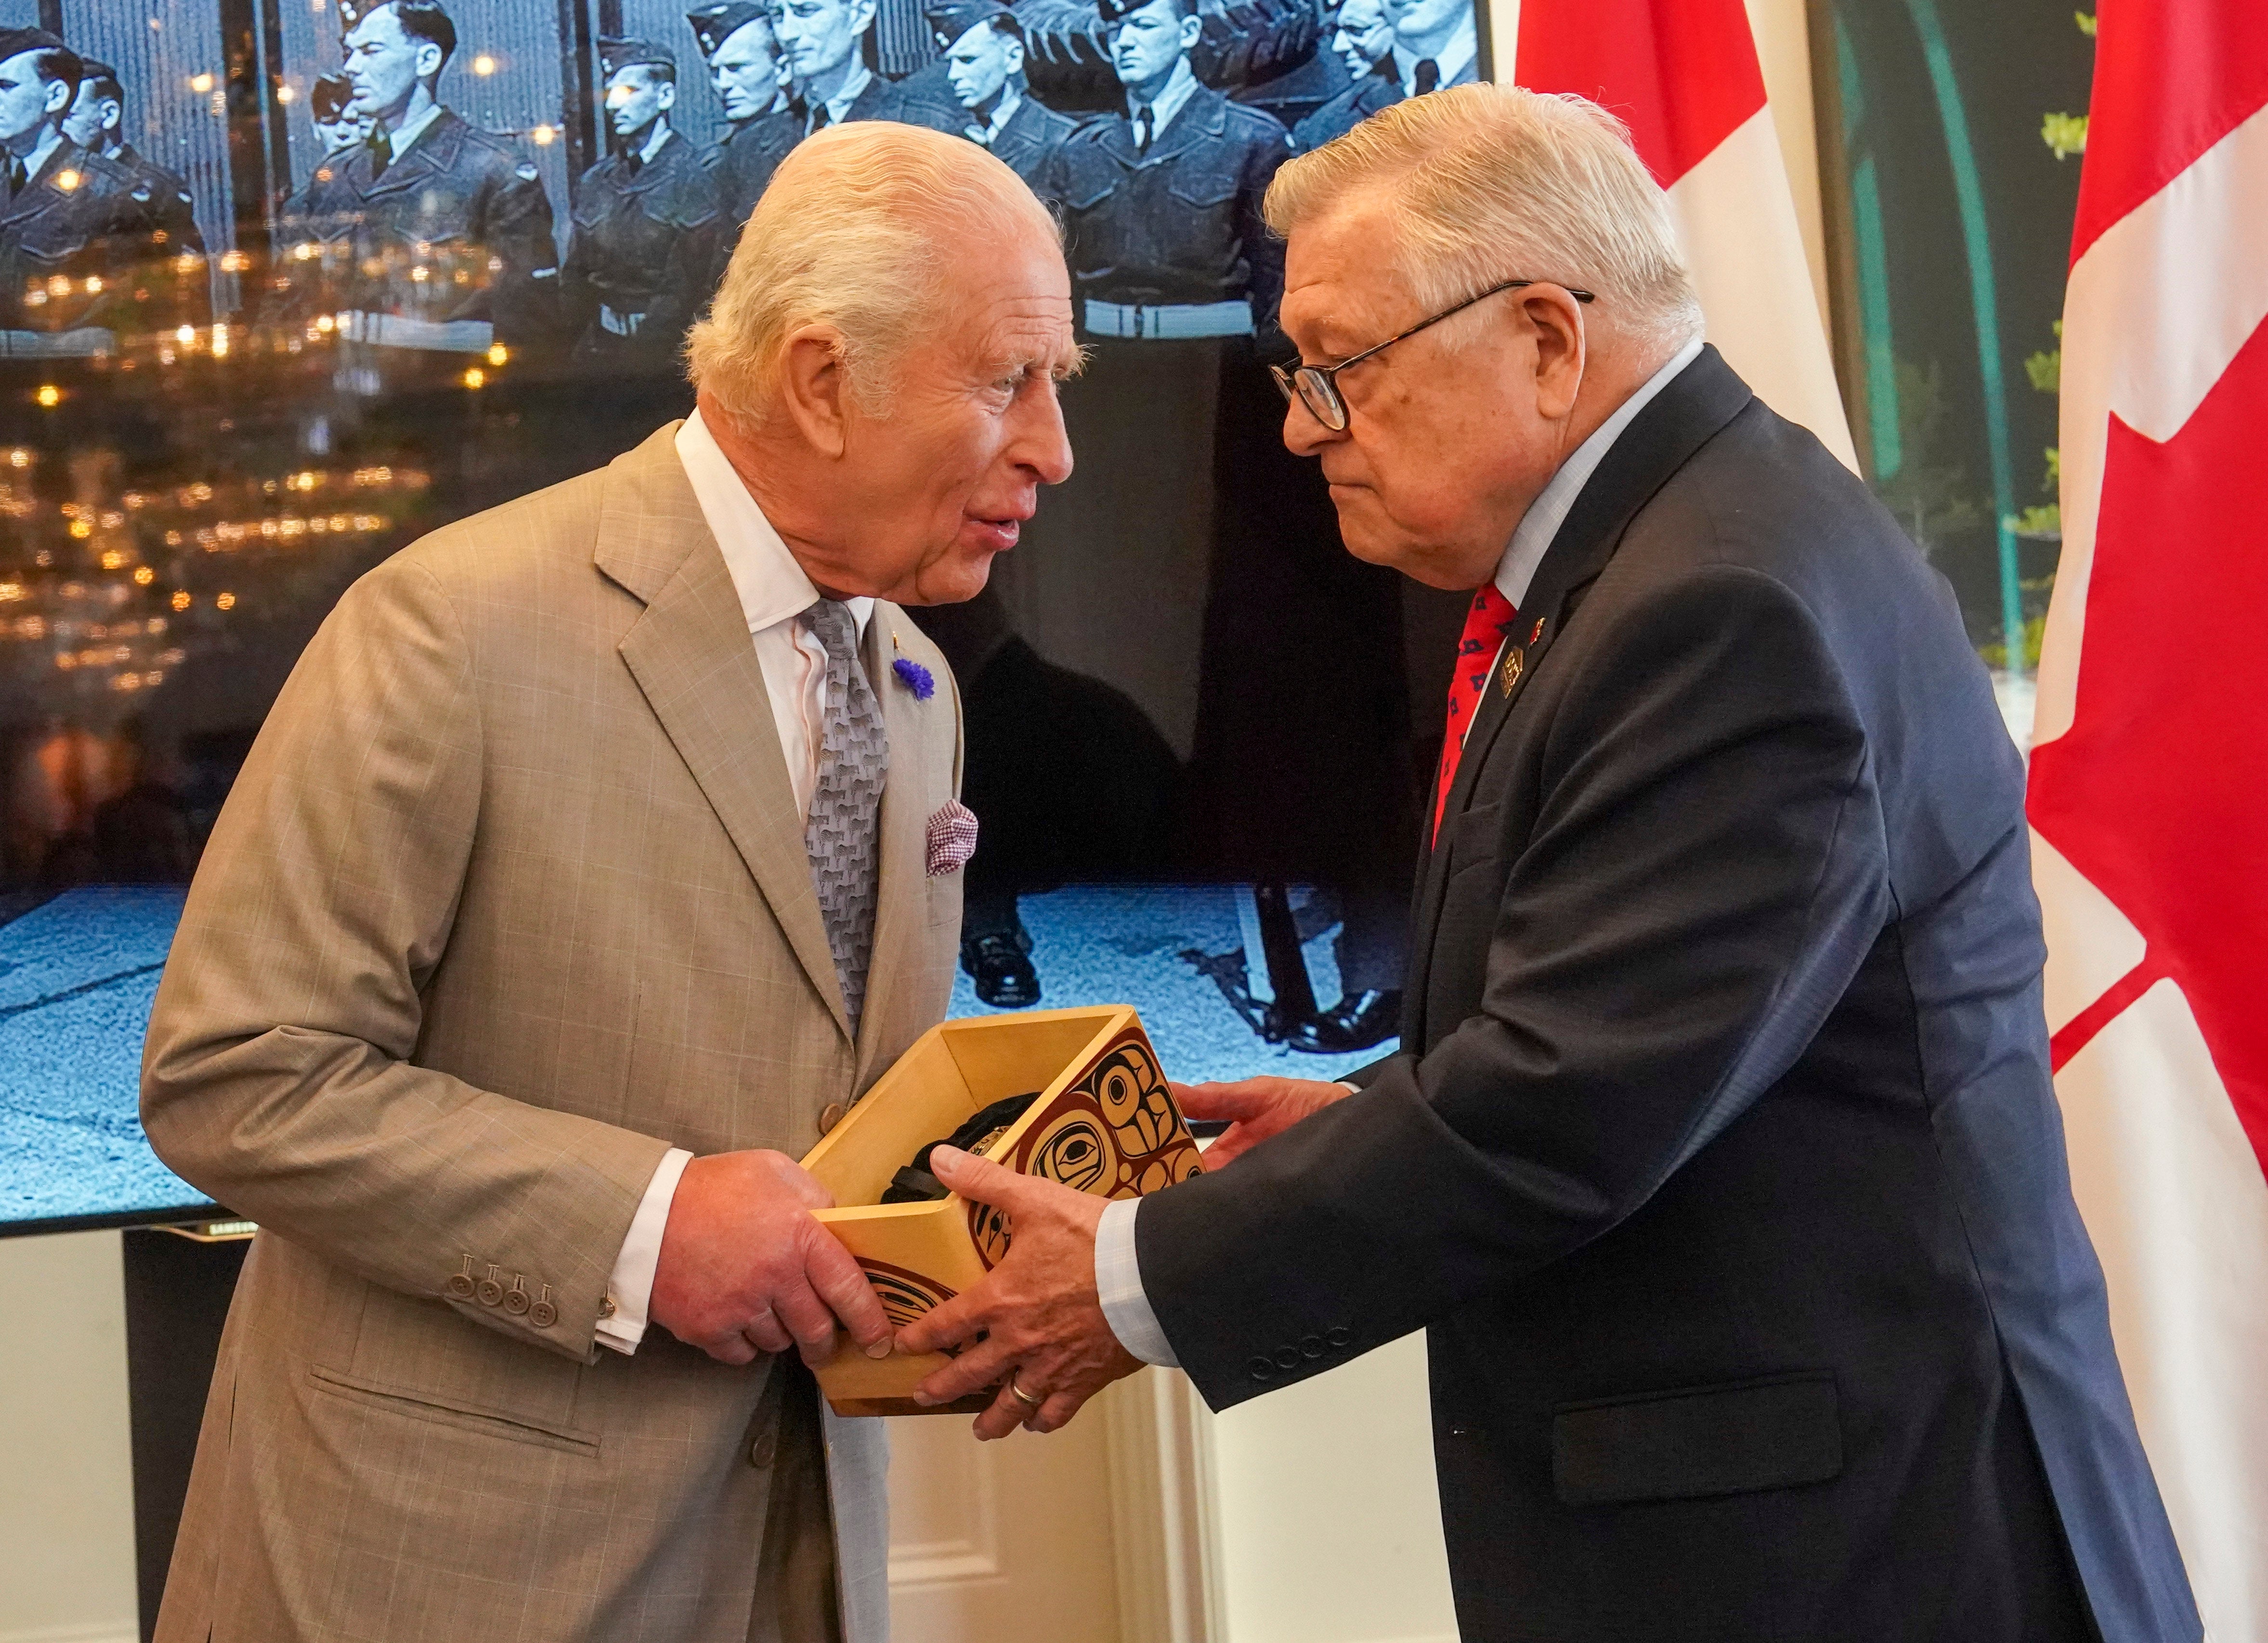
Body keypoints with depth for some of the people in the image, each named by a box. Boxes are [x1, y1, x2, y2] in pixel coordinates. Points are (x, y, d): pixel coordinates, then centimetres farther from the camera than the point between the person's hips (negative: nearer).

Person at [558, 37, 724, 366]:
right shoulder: (596, 181, 11)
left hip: (666, 354, -5)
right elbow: (576, 275, 16)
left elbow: (694, 281, -12)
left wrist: (643, 349, -14)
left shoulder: (695, 175, -7)